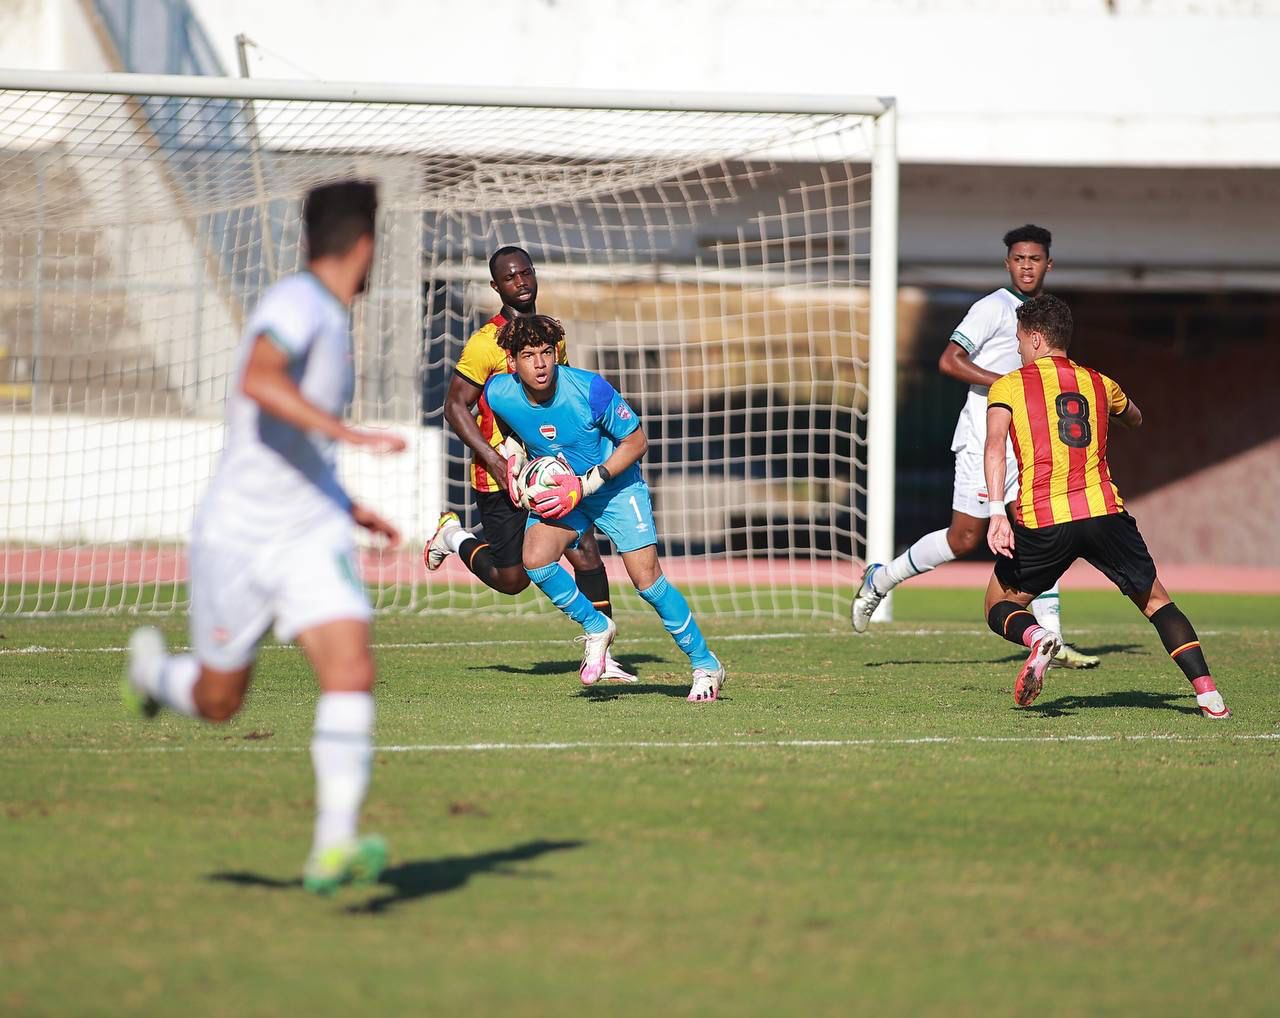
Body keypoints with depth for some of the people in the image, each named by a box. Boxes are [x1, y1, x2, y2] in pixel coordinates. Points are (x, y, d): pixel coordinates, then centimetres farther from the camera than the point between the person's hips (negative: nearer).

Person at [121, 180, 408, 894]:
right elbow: (257, 381, -35)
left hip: (313, 530, 7)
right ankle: (154, 668, 45)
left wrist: (349, 507, 24)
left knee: (351, 669, -17)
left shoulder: (332, 322, 14)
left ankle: (335, 847, -20)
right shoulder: (297, 303, -14)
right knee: (217, 702, 10)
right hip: (239, 533, -7)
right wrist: (347, 433, -40)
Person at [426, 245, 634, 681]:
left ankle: (601, 654, -4)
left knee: (585, 550, -9)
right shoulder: (485, 343, -13)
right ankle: (455, 536, 28)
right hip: (500, 479, -6)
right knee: (511, 579, -1)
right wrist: (496, 462, -20)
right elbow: (455, 407, -12)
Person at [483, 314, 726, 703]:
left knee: (646, 577, -13)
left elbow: (636, 442, -16)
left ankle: (705, 664, 3)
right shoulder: (498, 394, -17)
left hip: (616, 486, -3)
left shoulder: (589, 389, -27)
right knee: (535, 559, -23)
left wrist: (586, 484, -24)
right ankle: (595, 628, 3)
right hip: (557, 491, 3)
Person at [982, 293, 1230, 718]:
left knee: (1000, 607, 15)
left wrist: (997, 512, -16)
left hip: (1041, 520, -3)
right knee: (1155, 600, 18)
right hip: (1104, 509, 3)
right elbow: (1135, 418, 42)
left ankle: (1036, 637, -20)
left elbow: (995, 446, -8)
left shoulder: (1008, 386, 9)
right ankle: (1207, 692, 2)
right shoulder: (1099, 384, 20)